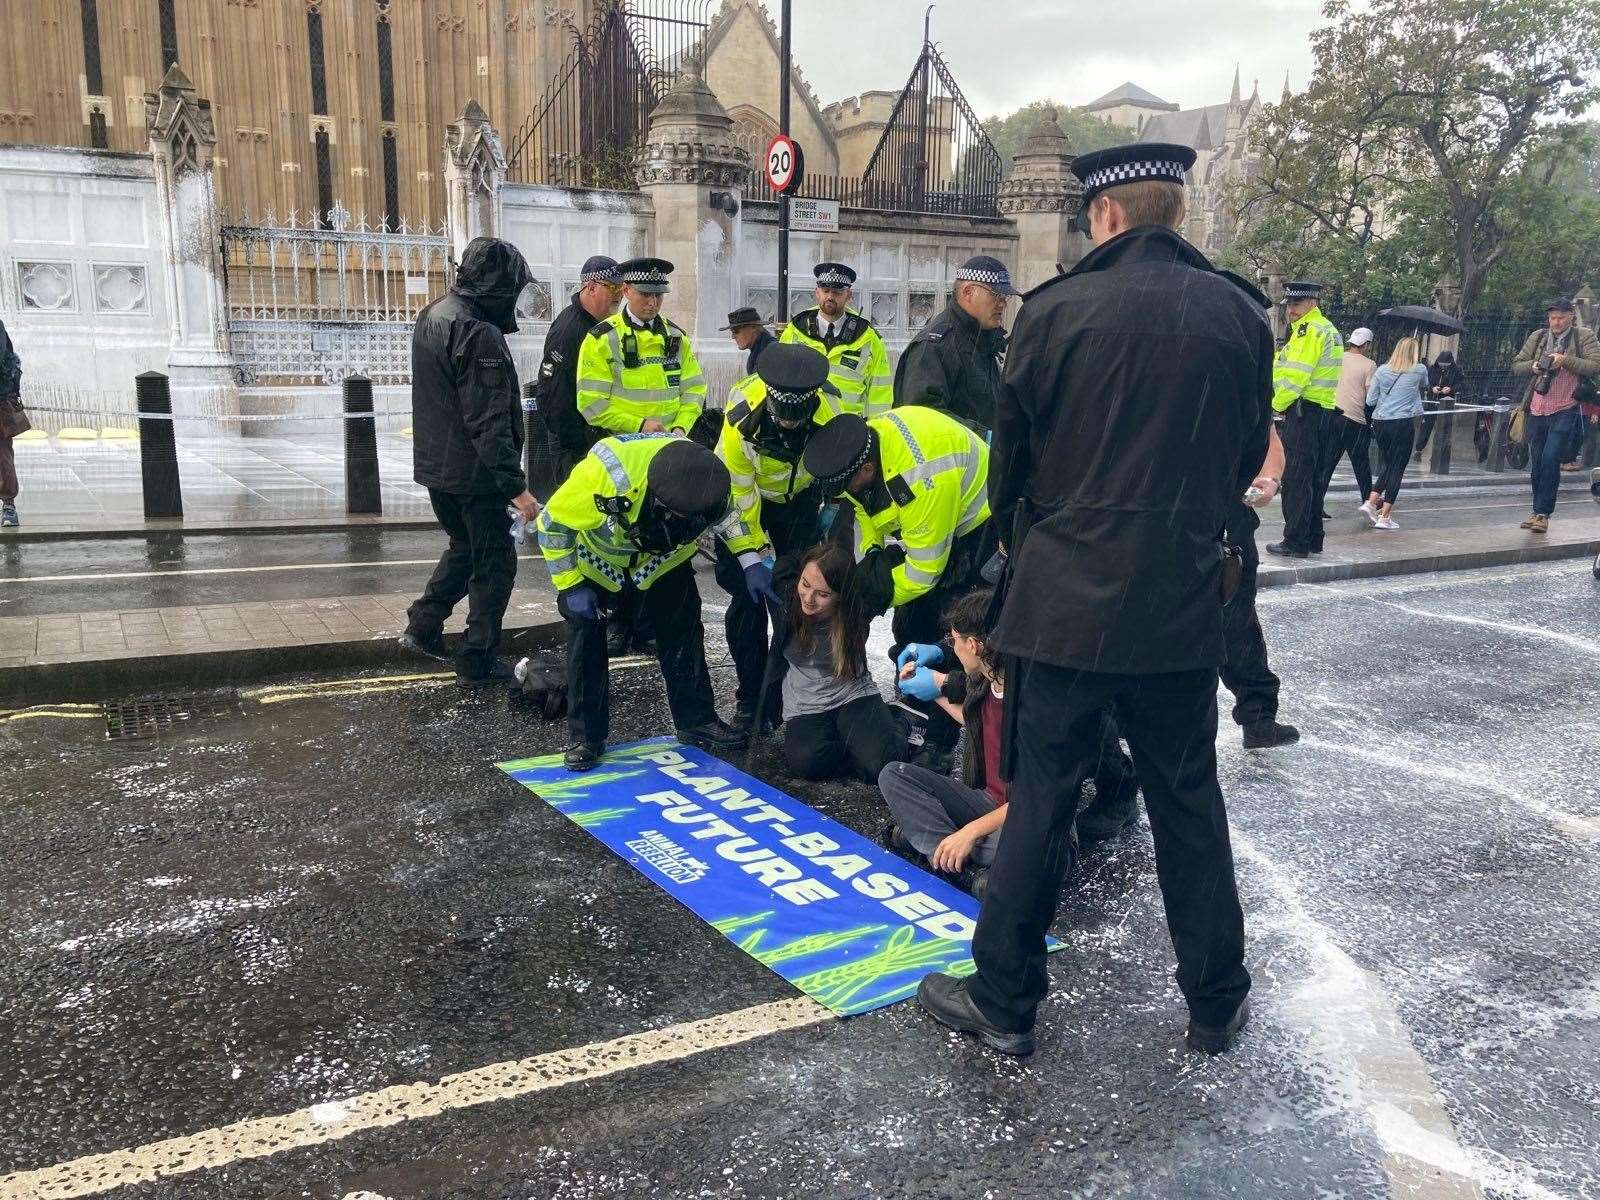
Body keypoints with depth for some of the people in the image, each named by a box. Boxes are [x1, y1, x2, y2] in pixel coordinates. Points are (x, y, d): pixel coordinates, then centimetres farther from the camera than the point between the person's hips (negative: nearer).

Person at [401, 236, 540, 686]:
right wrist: (516, 486, -23)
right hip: (474, 473, -9)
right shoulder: (480, 336, -22)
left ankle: (423, 627, 27)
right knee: (494, 563, 5)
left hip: (434, 465, 9)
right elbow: (489, 425, -25)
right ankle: (477, 661, 11)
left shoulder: (431, 316, 8)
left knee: (465, 545, 27)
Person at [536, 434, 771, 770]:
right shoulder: (605, 474, -44)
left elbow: (727, 512, -5)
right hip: (594, 556, -3)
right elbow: (553, 523, -26)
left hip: (662, 556, 3)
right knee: (585, 639, -4)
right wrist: (571, 586, -24)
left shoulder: (703, 475, -31)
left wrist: (752, 561, -16)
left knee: (683, 632, 3)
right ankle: (586, 736, 9)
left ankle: (697, 720, 18)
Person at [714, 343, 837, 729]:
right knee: (746, 597, -7)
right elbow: (740, 489, -22)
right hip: (747, 497, -2)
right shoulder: (741, 421, -34)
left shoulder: (827, 415, -27)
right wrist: (756, 545, -19)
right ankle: (750, 695, 4)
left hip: (798, 498, 2)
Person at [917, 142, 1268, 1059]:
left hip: (1068, 596, -2)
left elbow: (1011, 457, 0)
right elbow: (1247, 458, 9)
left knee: (1040, 801, 8)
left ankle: (1005, 1001, 19)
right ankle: (1217, 1005, 29)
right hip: (1183, 604, 3)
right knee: (1190, 803, 15)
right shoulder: (1242, 316, 0)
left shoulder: (1056, 311, -9)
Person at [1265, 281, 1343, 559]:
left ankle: (1295, 542, -5)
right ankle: (1313, 540, 20)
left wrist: (1278, 405, -6)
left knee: (1296, 479, -6)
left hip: (1304, 412, -10)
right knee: (1315, 480, 14)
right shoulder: (1329, 328, 20)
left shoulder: (1309, 330, -13)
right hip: (1326, 413, 10)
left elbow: (1295, 376, -19)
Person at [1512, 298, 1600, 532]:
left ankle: (1543, 513, -10)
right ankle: (1538, 511, 21)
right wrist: (1533, 366, -7)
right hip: (1537, 409, 4)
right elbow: (1516, 366, 14)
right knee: (1535, 462, 9)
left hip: (1565, 410, -4)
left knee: (1550, 458, -15)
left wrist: (1566, 360, -18)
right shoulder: (1537, 337, 12)